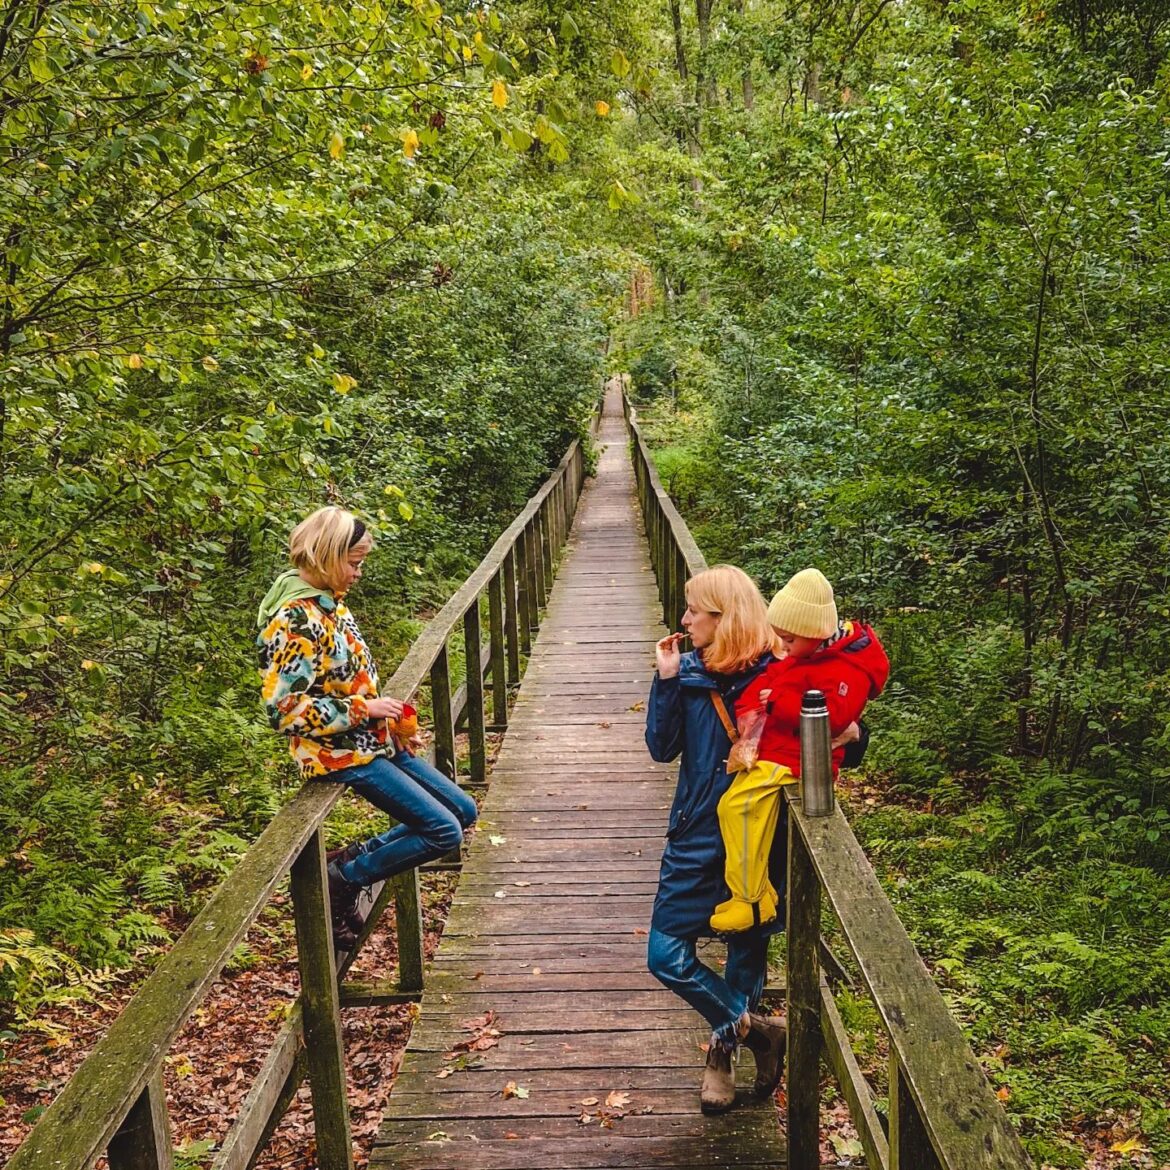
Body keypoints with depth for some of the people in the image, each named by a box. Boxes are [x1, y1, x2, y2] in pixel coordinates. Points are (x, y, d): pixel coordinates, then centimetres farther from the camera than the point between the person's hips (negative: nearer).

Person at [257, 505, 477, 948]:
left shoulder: (330, 602, 9)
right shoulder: (293, 620, -20)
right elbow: (286, 711, -23)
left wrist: (392, 723, 7)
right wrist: (365, 709, -19)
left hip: (372, 740, 9)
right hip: (340, 754, -9)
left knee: (463, 812, 11)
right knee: (445, 832, -10)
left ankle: (354, 857, 16)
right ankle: (343, 879, 5)